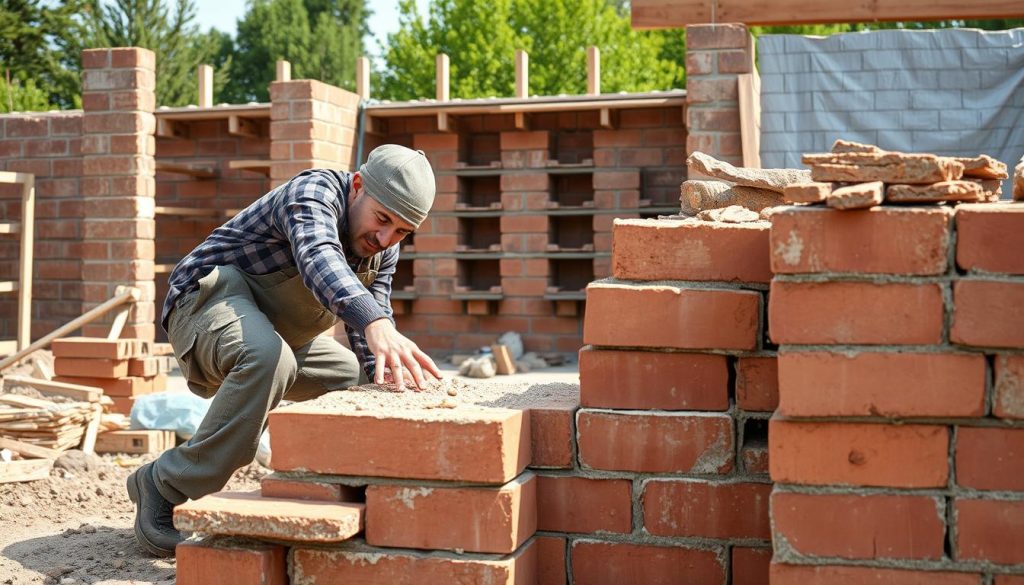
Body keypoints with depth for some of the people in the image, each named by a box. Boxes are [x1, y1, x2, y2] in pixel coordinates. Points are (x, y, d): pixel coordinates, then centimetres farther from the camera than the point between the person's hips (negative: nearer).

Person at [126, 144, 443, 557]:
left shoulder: (383, 248, 3)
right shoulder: (314, 192, -24)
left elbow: (372, 322, 4)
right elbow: (318, 259, -46)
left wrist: (386, 373, -19)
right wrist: (376, 324, -64)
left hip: (276, 332, 9)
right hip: (211, 300, -9)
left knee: (358, 381, 13)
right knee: (269, 360, -38)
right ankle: (163, 485, -27)